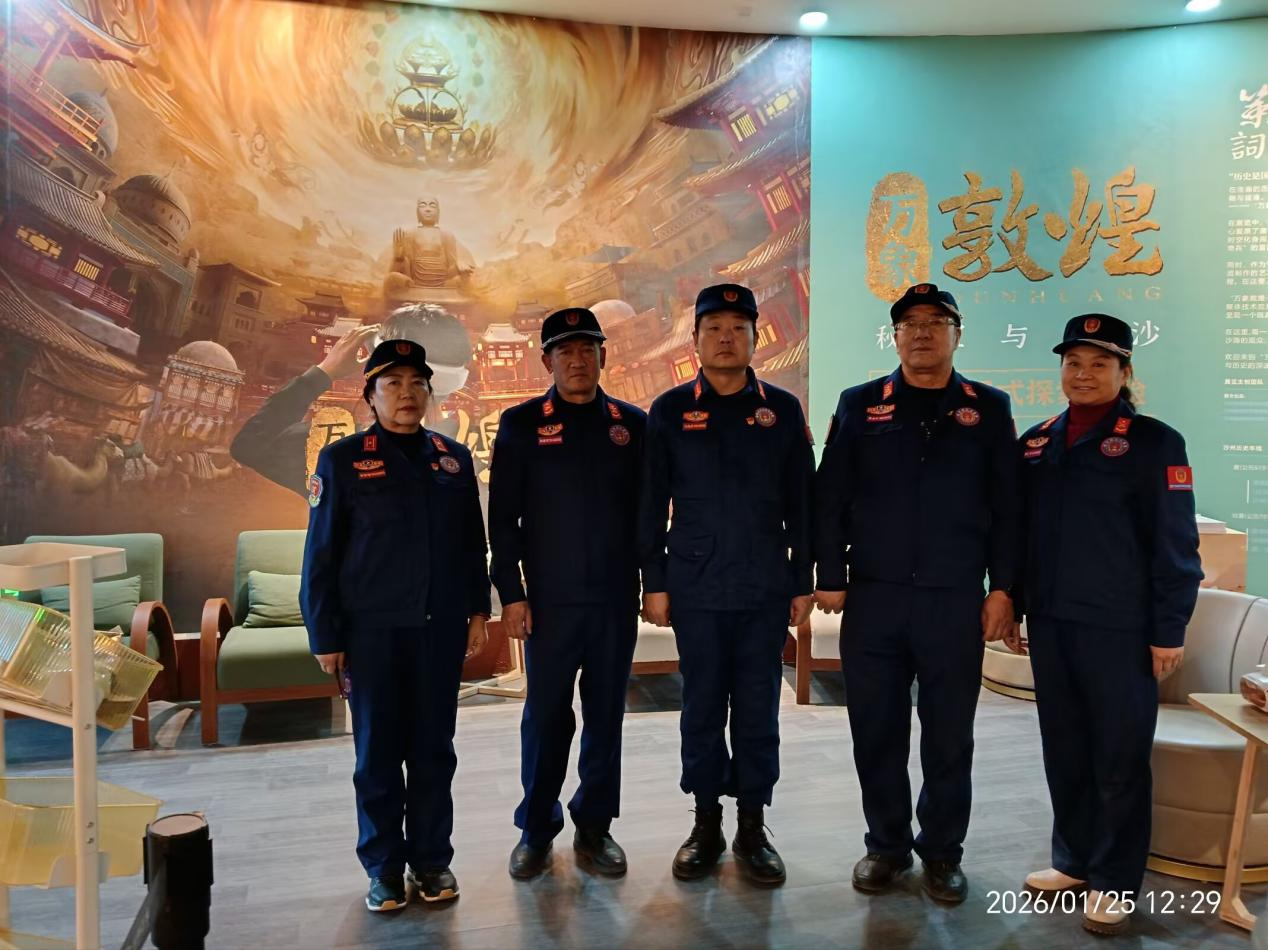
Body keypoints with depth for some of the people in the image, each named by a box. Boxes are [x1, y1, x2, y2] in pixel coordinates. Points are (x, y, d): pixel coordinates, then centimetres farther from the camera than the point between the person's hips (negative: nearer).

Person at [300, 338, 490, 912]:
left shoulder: (454, 458, 7)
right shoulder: (343, 460, -2)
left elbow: (472, 543, 11)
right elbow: (321, 553, -3)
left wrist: (477, 611, 7)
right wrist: (325, 635, -4)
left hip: (441, 629, 3)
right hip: (373, 630, -2)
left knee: (433, 749, 10)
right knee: (378, 752, 8)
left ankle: (432, 858, 25)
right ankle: (384, 867, 23)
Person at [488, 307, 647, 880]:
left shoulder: (632, 424, 6)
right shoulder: (521, 425, 1)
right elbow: (502, 517, -1)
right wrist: (511, 592, -6)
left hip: (616, 598, 2)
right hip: (549, 599, -1)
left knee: (606, 715, 10)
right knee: (546, 716, 7)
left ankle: (594, 828, 26)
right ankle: (536, 829, 25)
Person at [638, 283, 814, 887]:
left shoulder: (781, 409, 5)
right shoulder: (671, 411, 3)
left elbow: (801, 503, 6)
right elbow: (652, 503, 3)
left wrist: (803, 582, 4)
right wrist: (655, 582, 0)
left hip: (766, 589, 1)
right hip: (696, 588, 0)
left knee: (758, 712, 8)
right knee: (701, 710, 8)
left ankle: (753, 829, 22)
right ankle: (706, 825, 24)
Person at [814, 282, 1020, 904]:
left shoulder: (989, 409, 5)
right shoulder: (859, 405, 5)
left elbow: (1007, 506, 4)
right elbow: (830, 498, 3)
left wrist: (1002, 588, -1)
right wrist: (830, 577, -2)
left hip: (955, 601, 0)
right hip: (873, 598, 1)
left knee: (949, 735, 10)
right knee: (876, 731, 9)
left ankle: (942, 853, 27)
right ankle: (886, 845, 28)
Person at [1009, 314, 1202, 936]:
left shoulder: (1153, 442, -5)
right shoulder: (1035, 444, 9)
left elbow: (1175, 543, -7)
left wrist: (1168, 631, -10)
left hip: (1120, 628, -5)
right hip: (1050, 624, 5)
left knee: (1119, 757, 6)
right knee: (1064, 751, 14)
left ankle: (1115, 880, 21)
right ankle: (1073, 860, 31)